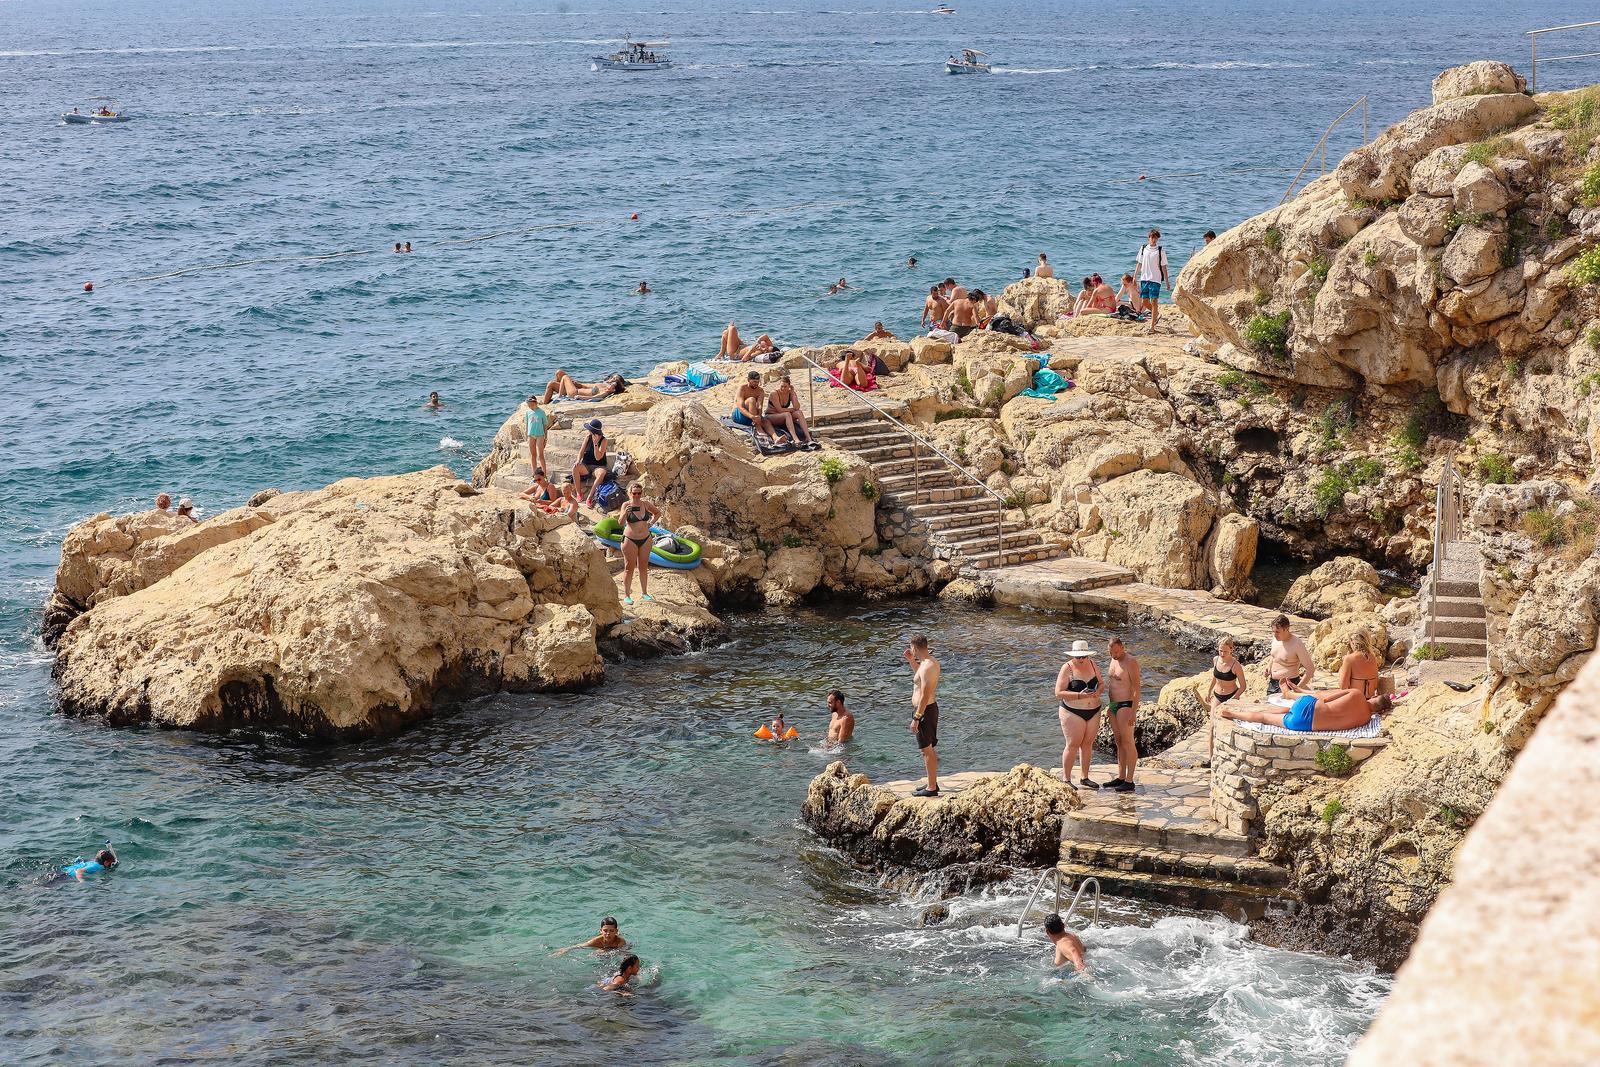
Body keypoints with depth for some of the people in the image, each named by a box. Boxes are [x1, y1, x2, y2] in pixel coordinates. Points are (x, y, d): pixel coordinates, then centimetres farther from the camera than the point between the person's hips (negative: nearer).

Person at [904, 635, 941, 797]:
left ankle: (931, 788, 2)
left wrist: (916, 719, -23)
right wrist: (911, 661, 19)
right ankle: (932, 783, 29)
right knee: (930, 749, 19)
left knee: (927, 750, -3)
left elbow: (924, 696, -25)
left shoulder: (927, 667, -24)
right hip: (932, 707, 10)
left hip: (924, 710, -10)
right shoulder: (933, 662, 7)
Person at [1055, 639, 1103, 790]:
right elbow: (1059, 693, -17)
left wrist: (1098, 691, -11)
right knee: (1073, 745, -6)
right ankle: (1065, 779, 2)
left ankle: (1084, 778, 20)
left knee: (1087, 744, 10)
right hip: (1073, 712, -5)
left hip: (1093, 711, 5)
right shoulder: (1067, 668, -14)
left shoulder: (1093, 665, 1)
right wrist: (1080, 696, -27)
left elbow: (1101, 683, 13)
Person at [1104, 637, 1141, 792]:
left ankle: (1129, 781, -8)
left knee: (1128, 743, -8)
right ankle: (1120, 778, 17)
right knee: (1119, 743, 12)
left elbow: (1136, 688, -17)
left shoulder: (1131, 662, -14)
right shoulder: (1114, 661, 12)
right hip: (1113, 705, 9)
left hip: (1126, 705, -9)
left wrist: (1133, 711, -22)